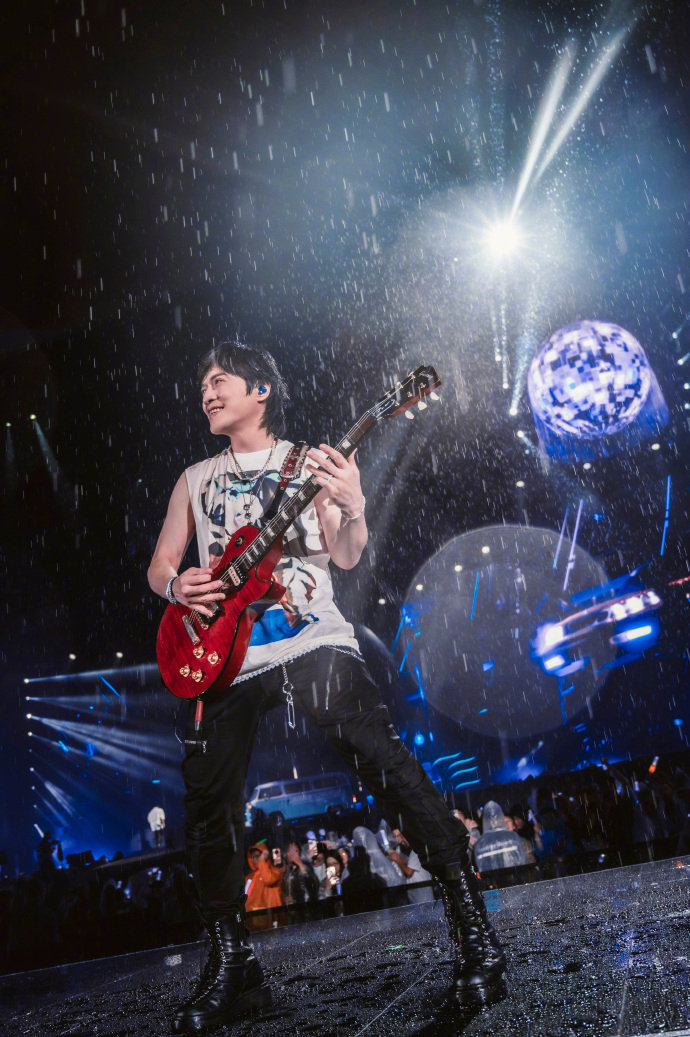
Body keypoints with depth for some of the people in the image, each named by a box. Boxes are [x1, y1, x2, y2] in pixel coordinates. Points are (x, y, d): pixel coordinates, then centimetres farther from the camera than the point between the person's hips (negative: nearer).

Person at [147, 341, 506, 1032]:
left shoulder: (307, 462, 10)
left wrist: (351, 508, -22)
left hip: (311, 640, -4)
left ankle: (474, 929, -9)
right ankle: (231, 969, 18)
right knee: (208, 811, 2)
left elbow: (346, 556, 0)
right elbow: (159, 566, 19)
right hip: (223, 653, 4)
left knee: (384, 762, -18)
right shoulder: (195, 478, 20)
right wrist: (176, 586, -4)